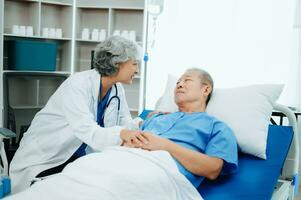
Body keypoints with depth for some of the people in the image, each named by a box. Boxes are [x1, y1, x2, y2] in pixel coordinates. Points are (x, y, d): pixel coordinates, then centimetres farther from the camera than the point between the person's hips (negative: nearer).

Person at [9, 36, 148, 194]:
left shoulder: (117, 90, -3)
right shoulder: (78, 84, -26)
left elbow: (125, 125, -3)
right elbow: (87, 131, -39)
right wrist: (120, 133, -55)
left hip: (76, 157, 6)